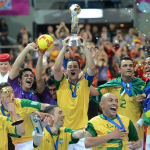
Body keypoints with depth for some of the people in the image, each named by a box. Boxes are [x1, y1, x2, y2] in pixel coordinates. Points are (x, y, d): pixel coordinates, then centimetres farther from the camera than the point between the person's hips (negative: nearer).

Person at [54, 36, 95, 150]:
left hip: (82, 129, 0)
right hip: (64, 130, 0)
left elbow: (92, 67, -5)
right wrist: (64, 48, -8)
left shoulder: (84, 83, 8)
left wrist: (84, 47, -5)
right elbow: (56, 69, -8)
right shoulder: (62, 83, 7)